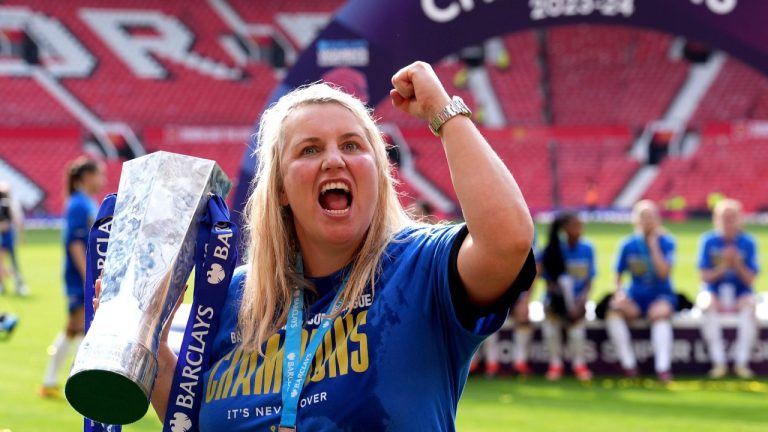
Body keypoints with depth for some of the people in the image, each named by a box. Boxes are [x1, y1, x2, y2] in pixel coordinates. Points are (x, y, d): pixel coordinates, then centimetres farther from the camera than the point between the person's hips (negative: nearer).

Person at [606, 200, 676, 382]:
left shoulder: (666, 242, -3)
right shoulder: (628, 245, 4)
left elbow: (664, 273, -17)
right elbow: (618, 274, 10)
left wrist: (653, 245, -16)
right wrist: (618, 291, -10)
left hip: (661, 296, -2)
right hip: (635, 297, 3)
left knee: (660, 313, -37)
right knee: (613, 312, -28)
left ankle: (663, 367, -38)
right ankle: (628, 364, -22)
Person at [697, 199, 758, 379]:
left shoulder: (748, 243, -1)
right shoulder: (709, 241, -1)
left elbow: (750, 280, -4)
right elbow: (705, 277, -3)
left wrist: (737, 264, -19)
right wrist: (723, 266, -19)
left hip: (740, 294, 0)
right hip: (715, 292, 0)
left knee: (750, 303, -33)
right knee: (707, 303, -33)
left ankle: (741, 362, -28)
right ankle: (718, 362, -31)